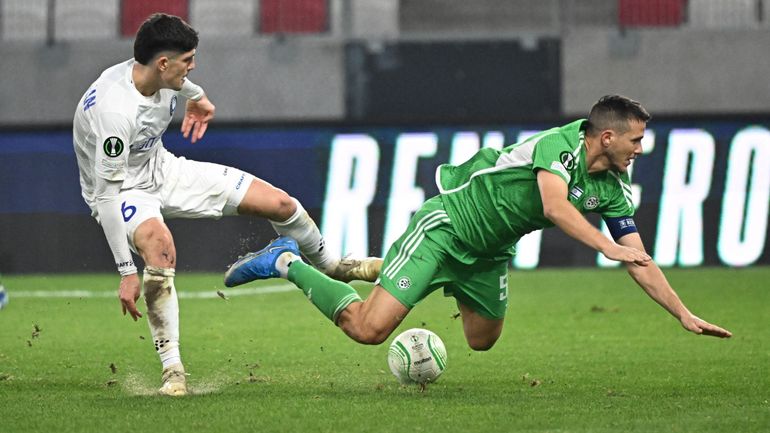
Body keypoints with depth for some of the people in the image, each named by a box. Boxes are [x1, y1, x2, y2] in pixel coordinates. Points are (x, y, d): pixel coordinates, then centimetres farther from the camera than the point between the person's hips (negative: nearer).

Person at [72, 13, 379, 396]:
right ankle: (172, 370, -35)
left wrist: (196, 95, 39)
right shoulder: (114, 110, -37)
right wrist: (127, 272, -36)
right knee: (160, 244, -43)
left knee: (280, 203, 3)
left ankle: (328, 266, 36)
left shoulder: (156, 75, -12)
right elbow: (105, 195, -35)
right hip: (120, 189, -7)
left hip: (160, 169, 8)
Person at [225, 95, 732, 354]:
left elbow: (639, 260, 3)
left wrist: (685, 315, -2)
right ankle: (286, 263, 2)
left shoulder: (613, 188, 0)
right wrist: (606, 245, -49)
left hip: (489, 254, 9)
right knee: (369, 328, -18)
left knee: (483, 341, 18)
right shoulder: (561, 143, -23)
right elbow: (554, 205, -41)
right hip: (447, 225, -9)